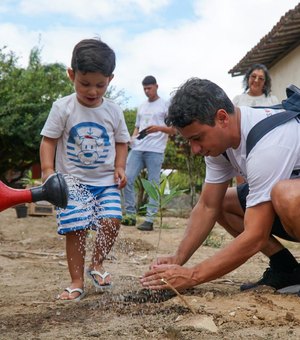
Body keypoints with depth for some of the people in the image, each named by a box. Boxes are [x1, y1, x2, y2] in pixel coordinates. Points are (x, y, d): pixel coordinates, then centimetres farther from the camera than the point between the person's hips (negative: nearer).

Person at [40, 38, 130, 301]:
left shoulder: (113, 111, 3)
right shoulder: (63, 108, -4)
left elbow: (121, 141, 14)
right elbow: (49, 140, -2)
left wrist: (120, 168, -1)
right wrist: (48, 170, -14)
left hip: (106, 181, 2)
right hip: (73, 181, -2)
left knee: (111, 221, -14)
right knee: (76, 228, -10)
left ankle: (97, 264, 13)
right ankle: (77, 282, 7)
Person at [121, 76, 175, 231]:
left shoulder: (165, 105, 4)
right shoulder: (141, 106, 21)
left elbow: (173, 129, 1)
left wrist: (158, 128, -18)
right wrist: (133, 137, 4)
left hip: (155, 150, -5)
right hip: (137, 149, 6)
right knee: (127, 179, -3)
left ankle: (149, 219, -3)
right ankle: (130, 214, 5)